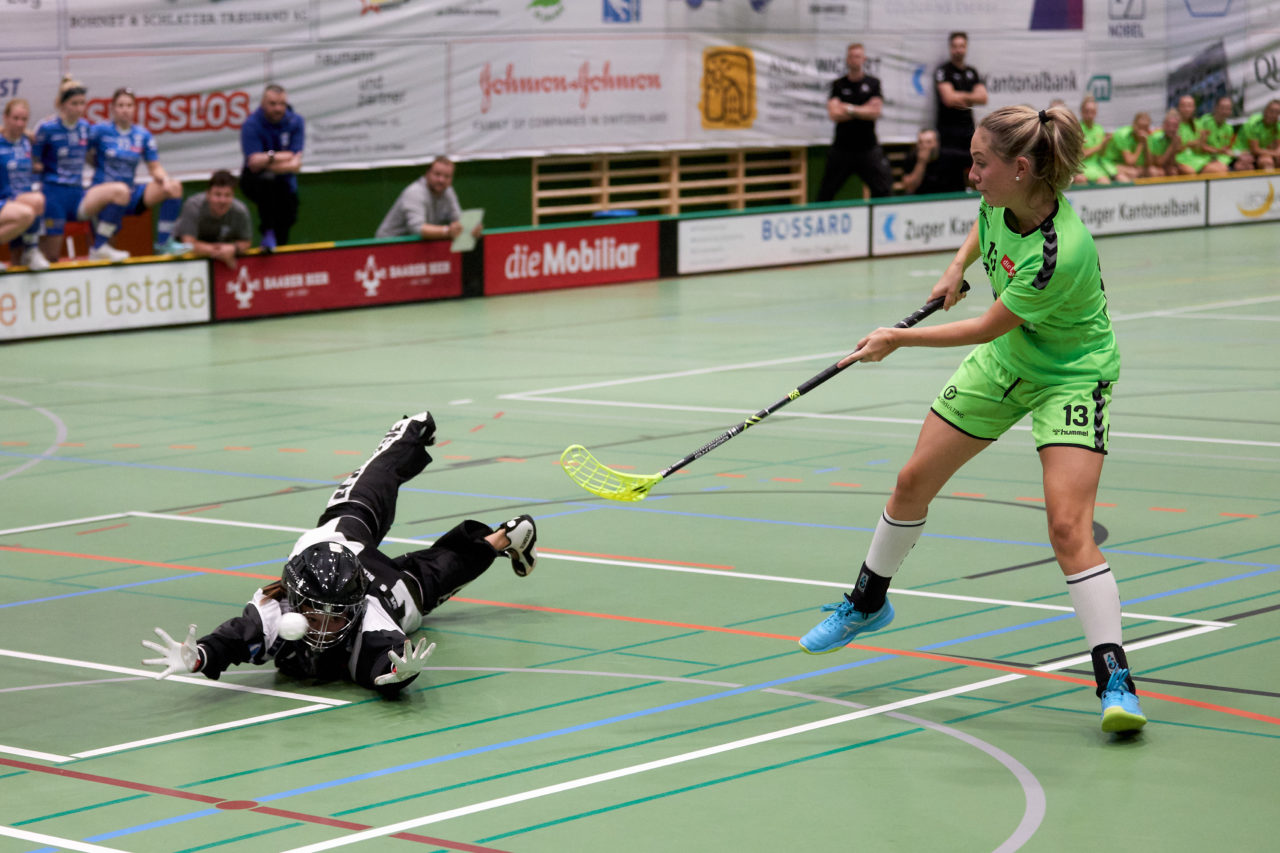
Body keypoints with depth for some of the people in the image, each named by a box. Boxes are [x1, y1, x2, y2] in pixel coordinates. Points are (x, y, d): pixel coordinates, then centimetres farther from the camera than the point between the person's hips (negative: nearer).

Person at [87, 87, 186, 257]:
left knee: (174, 187, -10)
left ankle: (163, 243, -7)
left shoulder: (143, 135, 8)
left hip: (130, 193, 5)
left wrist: (165, 179, -11)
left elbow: (155, 168, 8)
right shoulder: (101, 130, -4)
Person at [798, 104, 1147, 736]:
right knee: (913, 483, 13)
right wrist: (959, 265, 1)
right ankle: (867, 604, 37)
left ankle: (1114, 681, -17)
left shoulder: (1060, 253, -37)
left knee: (1068, 526, -22)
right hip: (1004, 361, 8)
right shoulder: (1001, 200, -16)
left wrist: (899, 339, -15)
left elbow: (988, 328, -24)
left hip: (1071, 376, -8)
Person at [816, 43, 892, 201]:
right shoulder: (838, 85, 3)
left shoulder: (873, 84, 2)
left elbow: (875, 112, -9)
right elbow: (834, 114, -9)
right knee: (826, 193, 6)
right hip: (842, 147, 1)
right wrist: (864, 110, -8)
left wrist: (849, 109, -10)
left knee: (883, 190, -7)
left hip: (868, 148, -1)